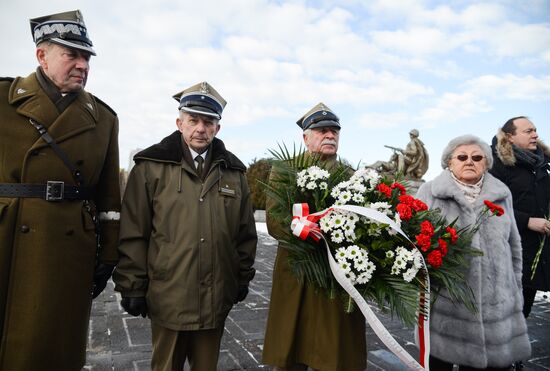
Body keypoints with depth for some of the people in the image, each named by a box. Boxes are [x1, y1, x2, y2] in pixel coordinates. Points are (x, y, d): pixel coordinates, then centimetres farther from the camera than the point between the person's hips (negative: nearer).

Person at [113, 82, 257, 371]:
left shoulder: (234, 171, 7)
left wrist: (243, 277, 10)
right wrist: (133, 287, -5)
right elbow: (133, 234, -5)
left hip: (216, 298, 3)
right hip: (168, 297, -2)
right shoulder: (151, 167, -3)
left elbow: (246, 233, 10)